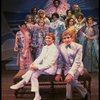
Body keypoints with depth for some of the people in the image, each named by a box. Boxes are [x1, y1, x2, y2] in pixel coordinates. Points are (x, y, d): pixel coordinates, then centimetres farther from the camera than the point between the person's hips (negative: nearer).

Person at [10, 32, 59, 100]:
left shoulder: (55, 49, -14)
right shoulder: (45, 47, 11)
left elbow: (50, 63, -20)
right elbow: (40, 57, 8)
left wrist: (37, 67, -25)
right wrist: (34, 63, -11)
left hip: (50, 68, -7)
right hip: (44, 67, 7)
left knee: (34, 70, -27)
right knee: (34, 75, -19)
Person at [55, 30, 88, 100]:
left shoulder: (78, 46, -14)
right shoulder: (60, 47, -4)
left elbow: (77, 62, -21)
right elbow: (60, 61, 1)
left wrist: (70, 74, -32)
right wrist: (58, 73, -7)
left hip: (77, 67, -2)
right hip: (67, 68, 2)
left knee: (71, 77, -31)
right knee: (69, 78, -29)